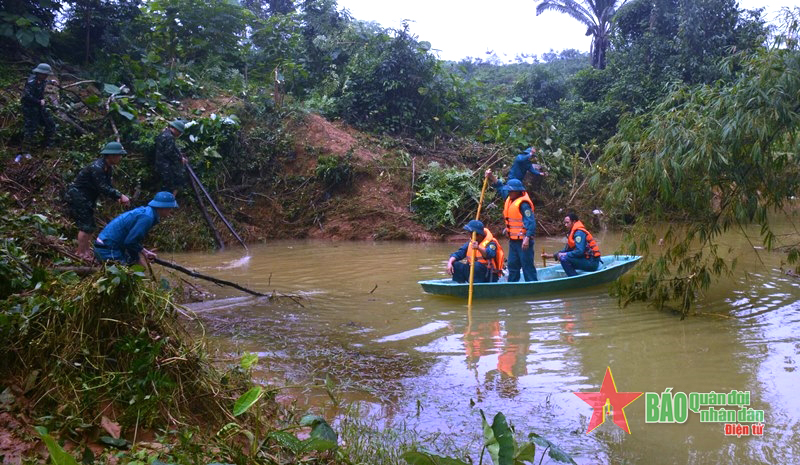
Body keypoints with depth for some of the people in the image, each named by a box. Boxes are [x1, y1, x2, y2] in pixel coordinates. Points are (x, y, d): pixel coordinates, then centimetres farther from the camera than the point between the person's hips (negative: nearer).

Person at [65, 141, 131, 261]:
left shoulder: (109, 168, 4)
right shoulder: (97, 167, -25)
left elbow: (108, 187, 3)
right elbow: (103, 188, -30)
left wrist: (118, 198, -13)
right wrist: (120, 195, -29)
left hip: (86, 198, 10)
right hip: (77, 196, -10)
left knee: (90, 226, 12)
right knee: (85, 226, -11)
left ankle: (87, 252, 21)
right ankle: (81, 254, -5)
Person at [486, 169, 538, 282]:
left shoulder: (523, 204, -18)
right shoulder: (509, 198, 11)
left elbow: (530, 222, -24)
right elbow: (500, 187, 27)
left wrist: (527, 238, -30)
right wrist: (491, 177, 17)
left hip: (523, 241, -10)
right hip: (513, 240, 10)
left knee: (527, 265, -4)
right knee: (512, 265, 15)